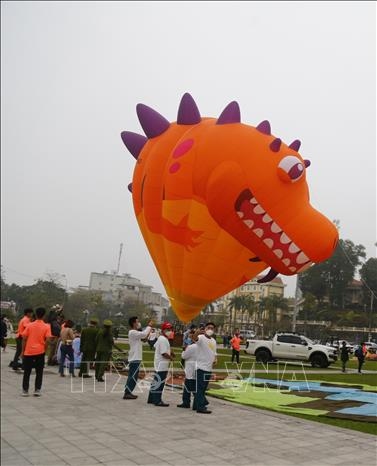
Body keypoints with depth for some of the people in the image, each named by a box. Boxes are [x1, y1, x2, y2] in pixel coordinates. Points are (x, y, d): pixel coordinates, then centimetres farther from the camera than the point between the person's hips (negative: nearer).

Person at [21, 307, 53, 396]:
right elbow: (47, 340, -10)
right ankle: (37, 390, 7)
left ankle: (25, 391, 12)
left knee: (27, 372, 11)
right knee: (39, 372, 9)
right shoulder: (46, 326, -2)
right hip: (40, 352, -1)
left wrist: (23, 351, 7)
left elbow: (24, 339, 0)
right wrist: (44, 349, 2)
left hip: (28, 351, 1)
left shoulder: (29, 325, 2)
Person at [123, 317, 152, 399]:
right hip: (135, 358, -10)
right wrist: (149, 326, -13)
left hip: (135, 358, 10)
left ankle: (128, 393, 19)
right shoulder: (133, 332, -15)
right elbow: (144, 334, -28)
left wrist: (149, 327, 11)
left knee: (132, 377, 14)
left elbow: (144, 336, 20)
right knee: (133, 377, -7)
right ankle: (127, 393, -4)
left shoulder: (135, 332, 17)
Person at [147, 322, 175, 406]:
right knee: (159, 383, -6)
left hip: (159, 365, 11)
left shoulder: (160, 338, 14)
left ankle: (151, 399, 24)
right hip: (162, 365, -11)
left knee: (156, 382, 16)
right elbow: (164, 353, -24)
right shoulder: (163, 340, -18)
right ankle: (157, 401, -3)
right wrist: (171, 358, -6)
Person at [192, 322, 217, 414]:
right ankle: (200, 407, -5)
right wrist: (197, 332, -57)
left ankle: (196, 405, 24)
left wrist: (214, 360, 4)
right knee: (200, 388, -7)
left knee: (203, 388, 14)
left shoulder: (213, 341, 16)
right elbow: (194, 338, -34)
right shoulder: (201, 338, -10)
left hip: (209, 368, 8)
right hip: (201, 367, -8)